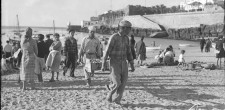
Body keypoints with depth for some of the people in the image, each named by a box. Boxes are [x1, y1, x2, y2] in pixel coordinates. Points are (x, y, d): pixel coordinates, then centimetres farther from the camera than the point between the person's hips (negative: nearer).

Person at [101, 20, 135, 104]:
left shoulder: (126, 38, 8)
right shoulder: (113, 37, -15)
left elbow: (128, 52, 12)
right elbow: (107, 51, -13)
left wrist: (132, 65, 10)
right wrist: (103, 65, -12)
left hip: (123, 63, 6)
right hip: (114, 63, -6)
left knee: (123, 83, -1)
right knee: (117, 83, -11)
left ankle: (117, 99, 13)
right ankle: (110, 93, 18)